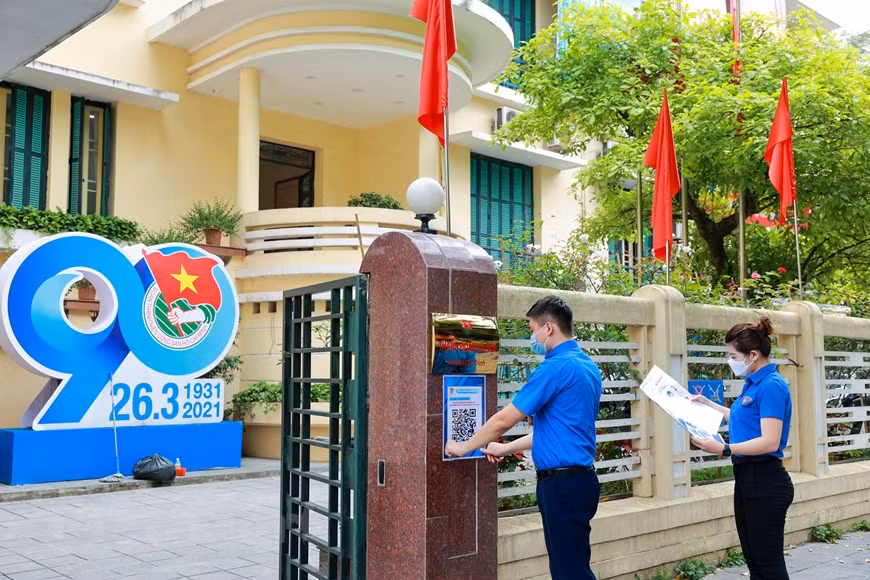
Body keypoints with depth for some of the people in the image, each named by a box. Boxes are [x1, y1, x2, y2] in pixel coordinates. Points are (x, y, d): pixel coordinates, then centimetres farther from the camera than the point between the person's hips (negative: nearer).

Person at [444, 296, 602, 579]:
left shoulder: (556, 368, -18)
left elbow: (504, 420, -14)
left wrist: (463, 448, 1)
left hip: (563, 484, -9)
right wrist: (506, 449, 22)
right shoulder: (587, 365, 12)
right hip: (576, 479, 9)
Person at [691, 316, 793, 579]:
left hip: (765, 482, -10)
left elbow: (770, 442, -25)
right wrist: (707, 404, 30)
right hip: (746, 478, 10)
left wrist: (724, 449, -33)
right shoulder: (753, 383, 12)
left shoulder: (771, 386, -18)